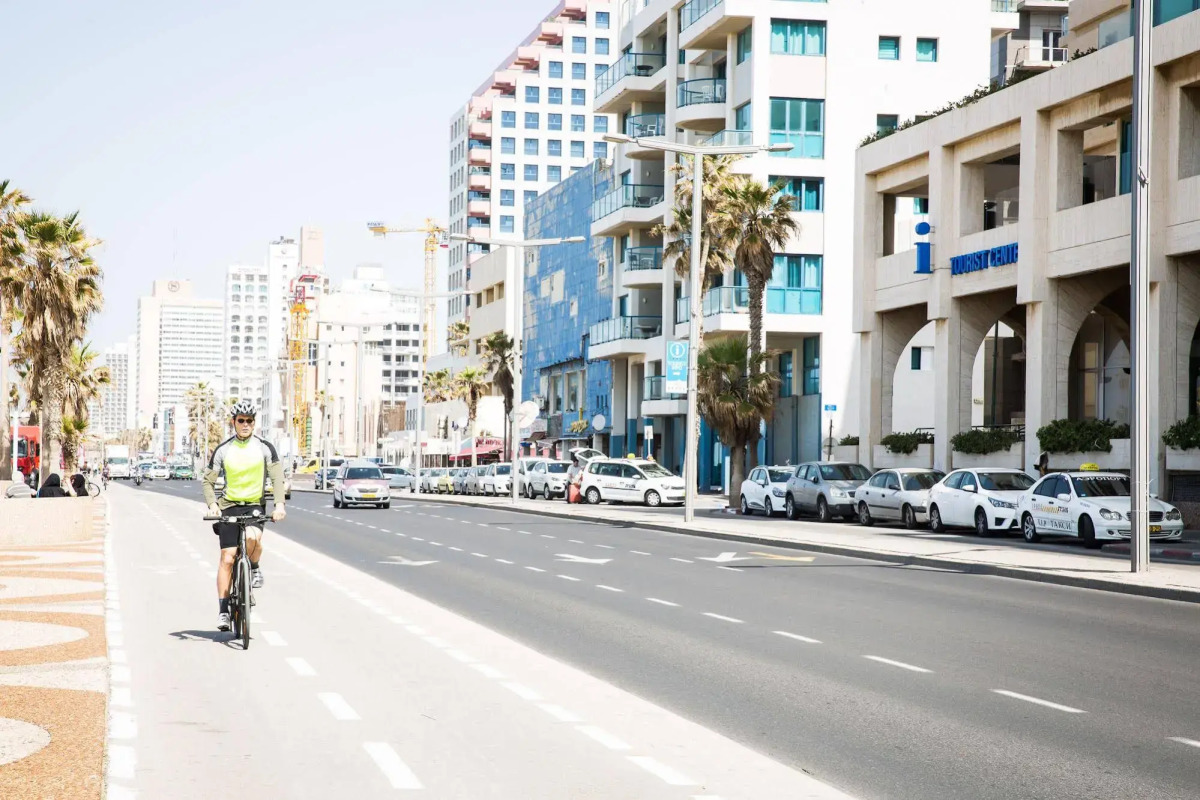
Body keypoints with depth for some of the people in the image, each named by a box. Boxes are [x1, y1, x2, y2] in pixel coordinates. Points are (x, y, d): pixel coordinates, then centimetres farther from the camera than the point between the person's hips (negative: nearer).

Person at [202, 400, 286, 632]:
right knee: (227, 558, -7)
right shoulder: (223, 450, 1)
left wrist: (279, 504, -20)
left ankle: (255, 569, 0)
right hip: (229, 506, 1)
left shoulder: (264, 448, 0)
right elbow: (208, 480, 4)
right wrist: (212, 504, -14)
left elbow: (277, 476, -5)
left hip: (255, 505, -1)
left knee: (252, 537, -32)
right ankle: (223, 610, -1)